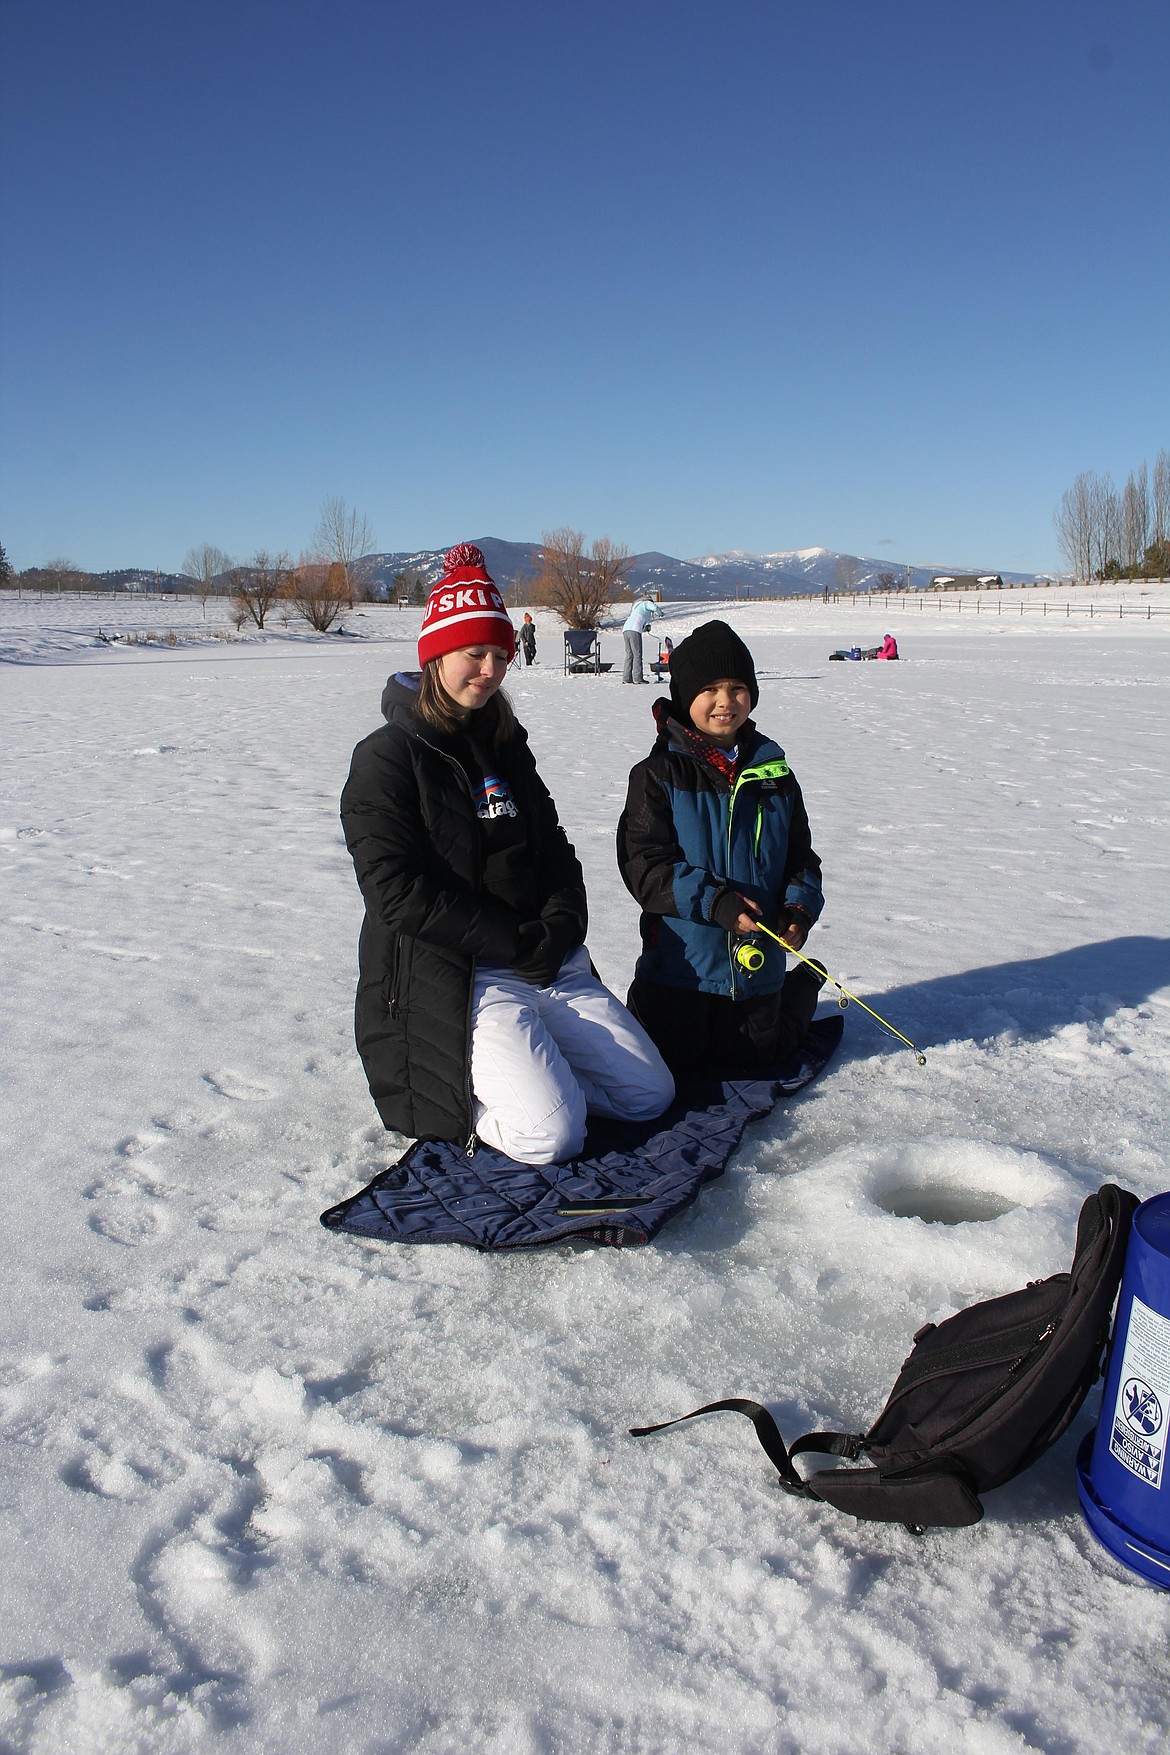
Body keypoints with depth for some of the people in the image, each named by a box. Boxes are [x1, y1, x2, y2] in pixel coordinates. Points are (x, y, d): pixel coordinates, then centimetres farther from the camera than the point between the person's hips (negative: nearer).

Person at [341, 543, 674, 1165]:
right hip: (452, 977, -7)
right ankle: (464, 1091, 6)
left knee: (650, 1093, 1)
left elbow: (555, 851, 15)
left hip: (554, 967, 7)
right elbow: (397, 893, -15)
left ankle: (528, 1070, 16)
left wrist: (559, 927, -7)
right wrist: (514, 941, -16)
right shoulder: (386, 757, -7)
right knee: (551, 1136, -22)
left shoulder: (506, 747, 14)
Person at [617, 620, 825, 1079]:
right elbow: (644, 864, -14)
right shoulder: (659, 774, -8)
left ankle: (806, 985, 47)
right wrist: (715, 901, -24)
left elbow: (801, 856, 8)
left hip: (757, 962, 3)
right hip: (680, 961, -2)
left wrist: (799, 908, -11)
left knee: (756, 1055, 19)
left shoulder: (774, 772, 4)